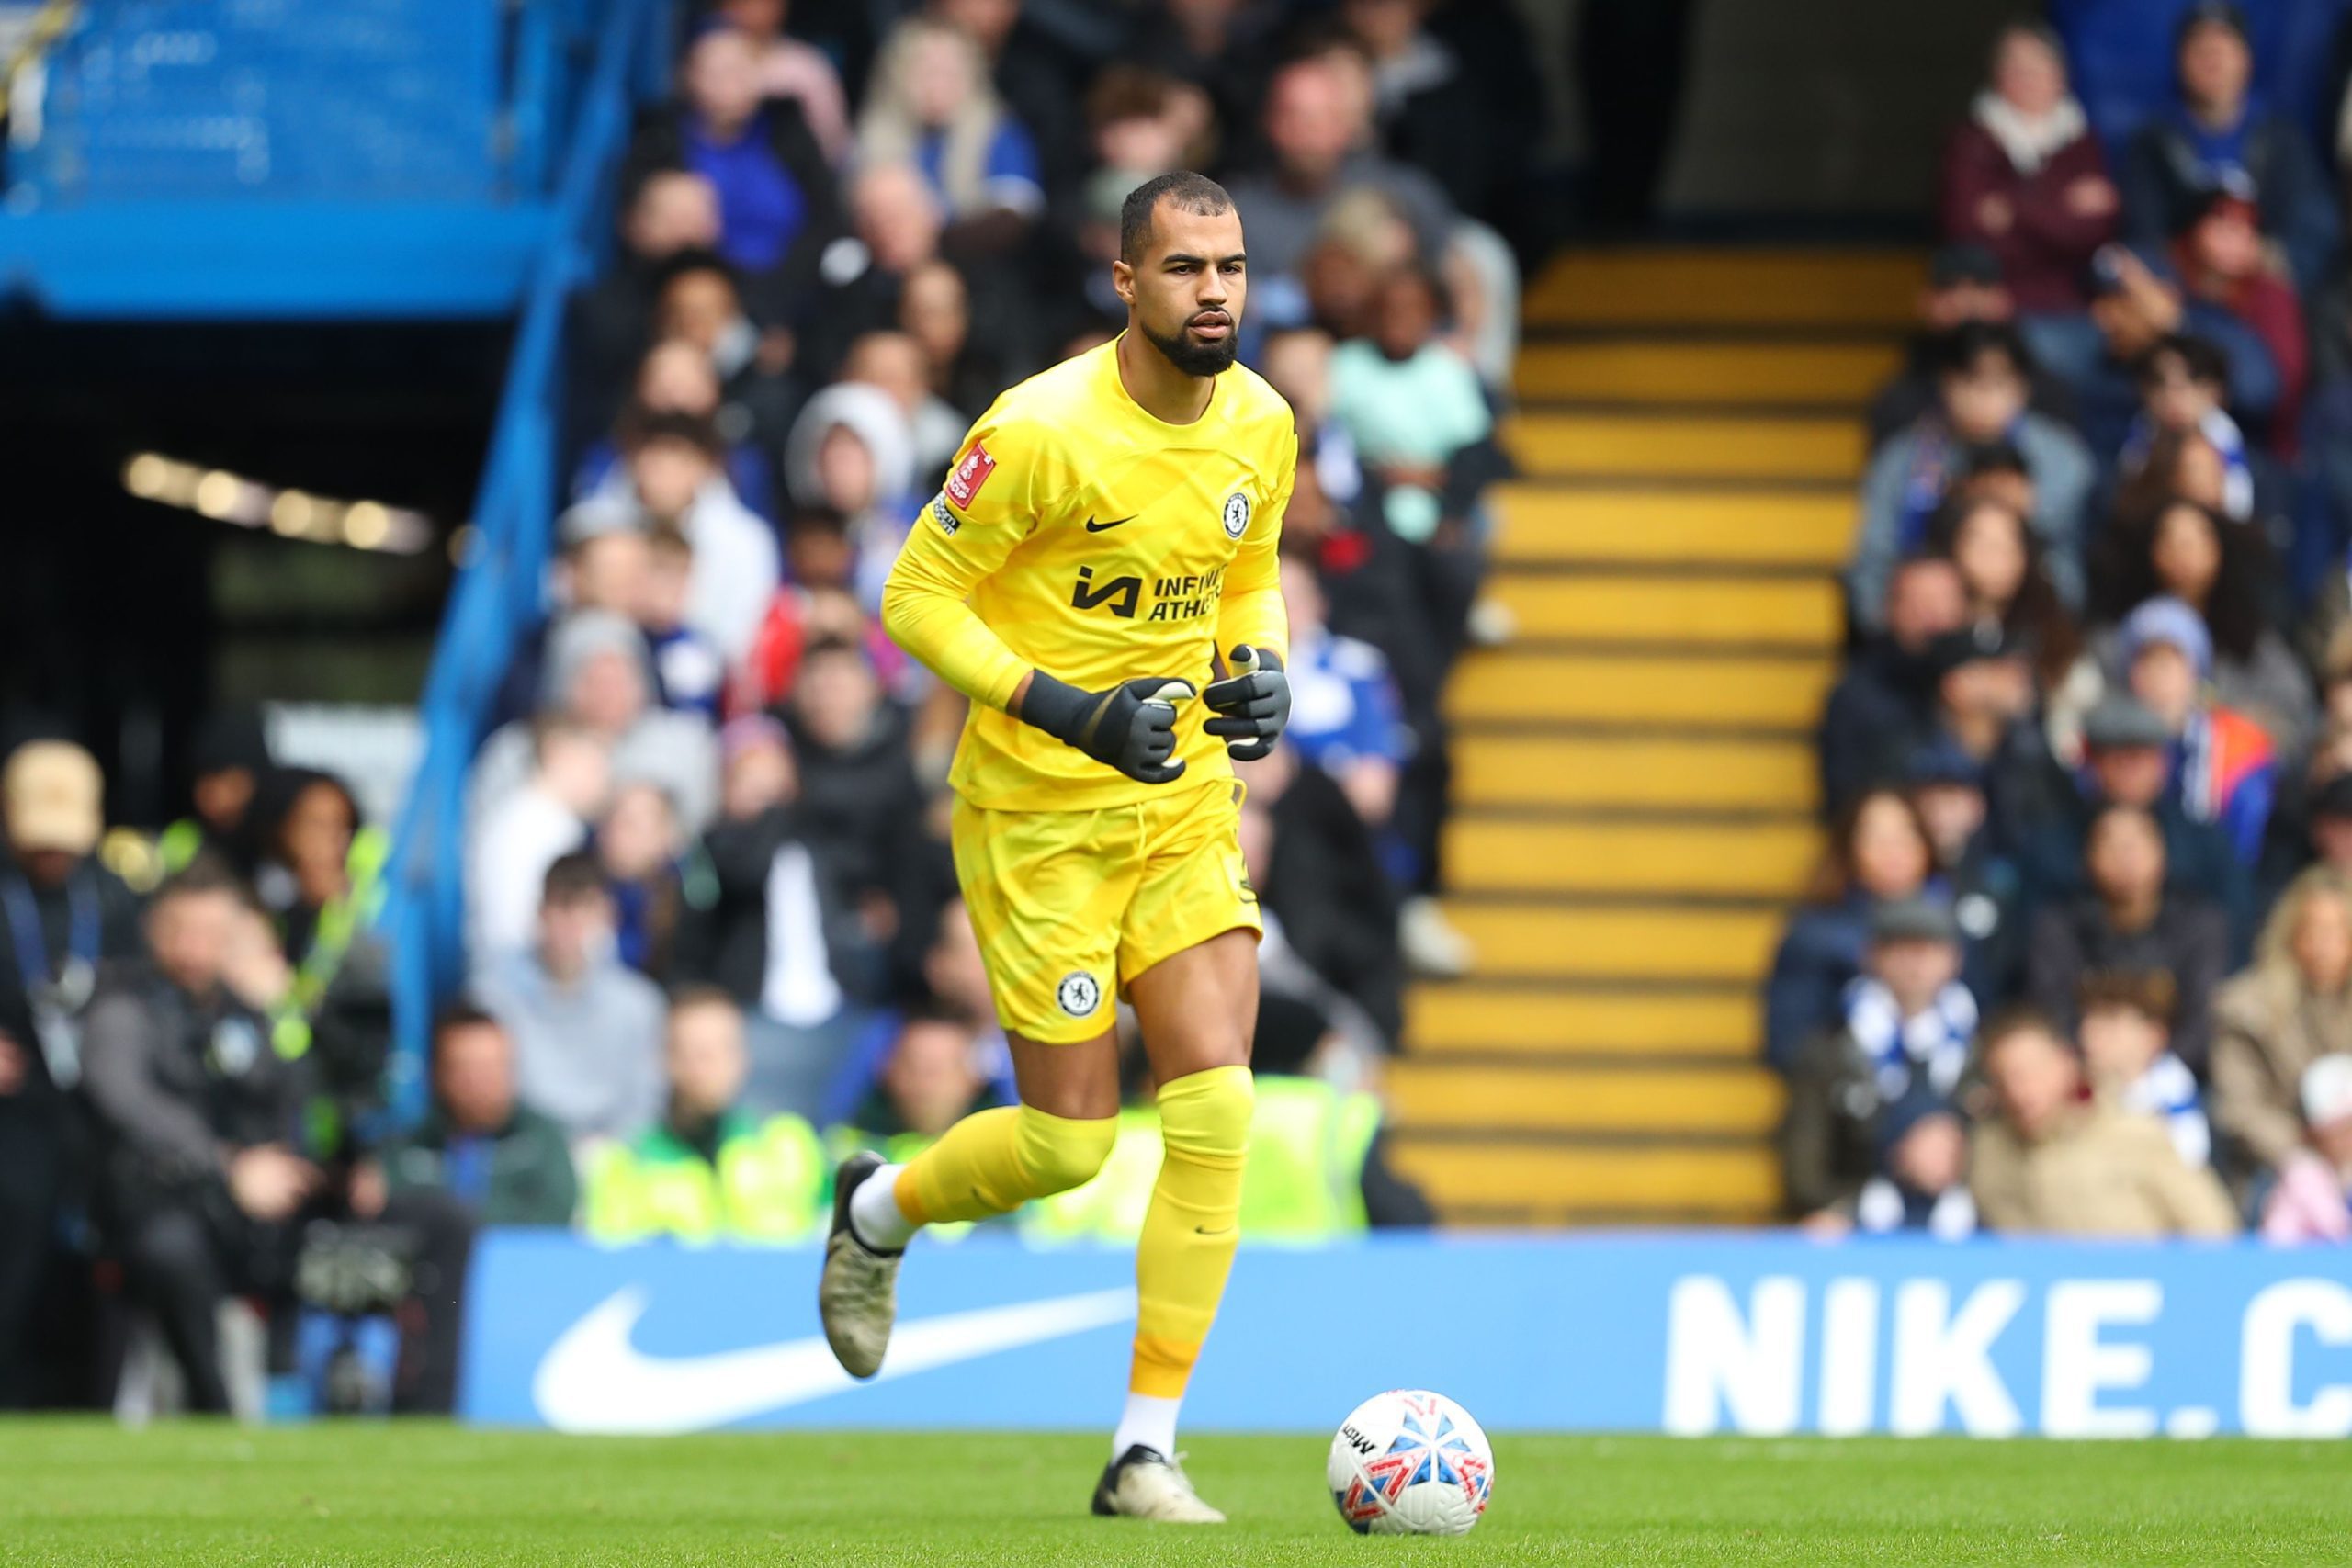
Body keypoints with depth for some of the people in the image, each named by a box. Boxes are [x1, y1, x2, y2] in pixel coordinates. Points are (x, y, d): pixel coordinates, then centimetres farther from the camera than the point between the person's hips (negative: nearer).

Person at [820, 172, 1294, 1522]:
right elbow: (917, 598, -12)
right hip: (1039, 814, -5)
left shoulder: (1262, 427, 1)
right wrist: (1071, 714, -22)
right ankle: (881, 1209, 34)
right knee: (1072, 1139, -1)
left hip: (1185, 803, 5)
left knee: (1217, 1107, -11)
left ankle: (1148, 1449, -4)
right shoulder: (1043, 433, -18)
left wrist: (1258, 671, -3)